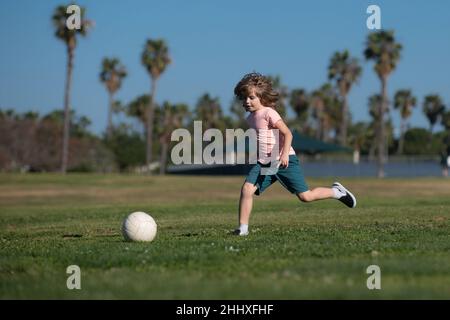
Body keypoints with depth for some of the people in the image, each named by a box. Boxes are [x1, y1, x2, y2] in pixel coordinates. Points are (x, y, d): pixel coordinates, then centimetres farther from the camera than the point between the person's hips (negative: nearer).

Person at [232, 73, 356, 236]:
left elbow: (287, 133, -19)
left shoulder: (268, 113, -13)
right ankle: (243, 228, -9)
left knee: (305, 196, -4)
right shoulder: (251, 118, 11)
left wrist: (284, 154, -31)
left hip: (284, 161, -7)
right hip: (264, 163, 7)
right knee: (246, 189, -13)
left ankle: (336, 191, 19)